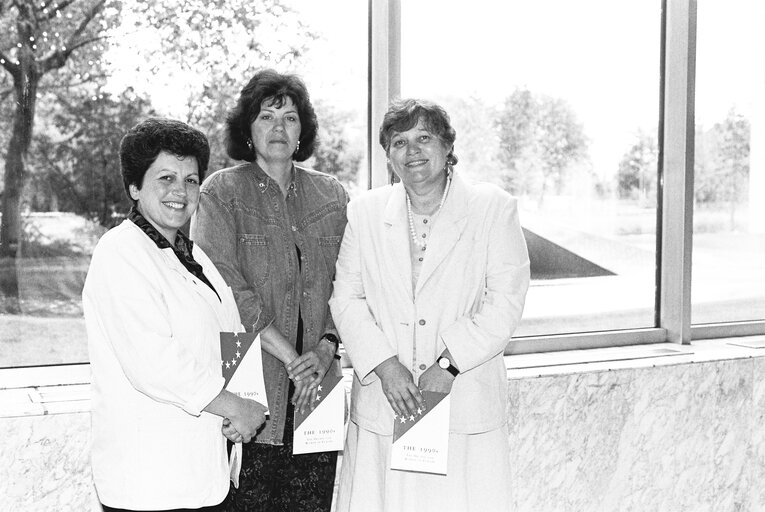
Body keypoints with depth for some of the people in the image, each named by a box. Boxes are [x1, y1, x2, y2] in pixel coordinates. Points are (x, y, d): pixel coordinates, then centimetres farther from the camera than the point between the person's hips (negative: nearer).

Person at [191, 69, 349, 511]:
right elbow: (228, 288, -9)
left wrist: (326, 349, -9)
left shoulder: (331, 195, 12)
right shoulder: (221, 192, 0)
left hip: (317, 389, 3)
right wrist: (291, 359, -12)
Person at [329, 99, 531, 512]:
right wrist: (384, 365, -10)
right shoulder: (365, 212, 9)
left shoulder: (494, 209, 2)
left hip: (469, 405, -2)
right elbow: (346, 298, 5)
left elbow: (505, 301, -5)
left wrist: (448, 365, -13)